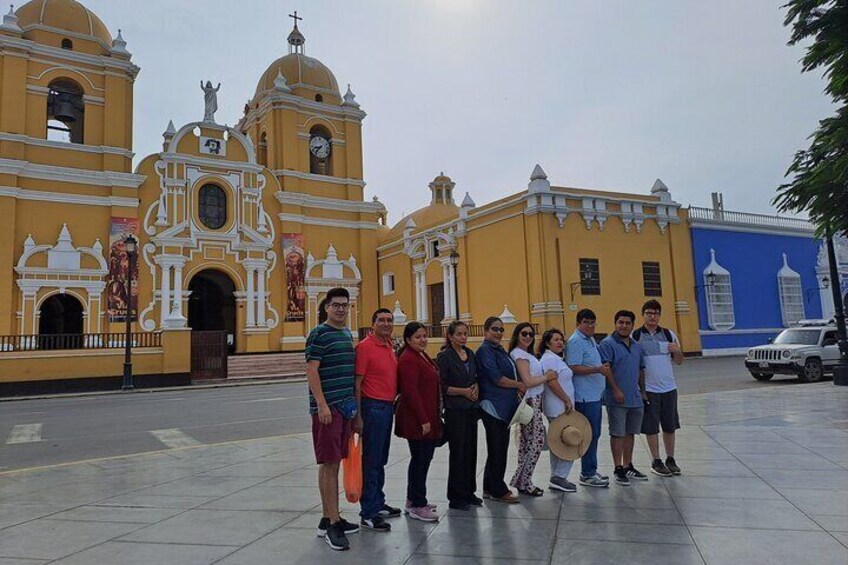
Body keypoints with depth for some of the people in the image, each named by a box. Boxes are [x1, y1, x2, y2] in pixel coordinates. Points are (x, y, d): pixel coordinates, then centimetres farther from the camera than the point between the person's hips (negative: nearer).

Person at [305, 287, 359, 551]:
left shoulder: (347, 333, 15)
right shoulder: (319, 334, -8)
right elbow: (311, 371, -14)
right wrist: (322, 405, -19)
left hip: (345, 406, 8)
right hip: (327, 407, -8)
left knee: (334, 463, 13)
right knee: (328, 464, -5)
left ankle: (330, 518, 21)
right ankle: (331, 524, -1)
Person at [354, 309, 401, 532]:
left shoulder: (390, 347, 11)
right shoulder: (364, 347, -13)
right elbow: (356, 383, -15)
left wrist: (393, 403, 16)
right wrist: (357, 417, -18)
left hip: (388, 407, 8)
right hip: (372, 407, -8)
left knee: (381, 460, 17)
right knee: (371, 461, -2)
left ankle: (378, 504, 29)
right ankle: (368, 514, 5)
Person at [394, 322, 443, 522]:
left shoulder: (423, 356, 14)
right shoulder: (408, 359, -17)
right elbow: (410, 392, -22)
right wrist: (423, 420, -22)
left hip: (426, 418, 10)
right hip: (417, 420, -10)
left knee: (421, 458, 17)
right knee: (421, 459, -3)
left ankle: (413, 500, 29)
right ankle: (417, 506, 8)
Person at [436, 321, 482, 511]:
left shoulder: (470, 354, 10)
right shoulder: (444, 357, -9)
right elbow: (442, 386, -12)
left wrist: (476, 387, -1)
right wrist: (464, 391, -15)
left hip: (471, 409, 6)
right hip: (455, 410, -6)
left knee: (470, 450, 10)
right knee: (458, 452, 0)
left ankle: (468, 492, 24)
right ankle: (456, 497, 12)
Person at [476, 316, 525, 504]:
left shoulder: (499, 350, 17)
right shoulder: (485, 351, -11)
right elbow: (497, 379, -17)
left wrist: (518, 389, 11)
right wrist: (519, 385, -6)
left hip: (504, 406, 9)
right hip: (492, 405, -9)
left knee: (499, 449, 14)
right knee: (497, 449, -2)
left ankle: (491, 488, 23)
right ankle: (498, 491, 7)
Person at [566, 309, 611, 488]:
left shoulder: (591, 339, 16)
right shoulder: (576, 342, -14)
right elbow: (574, 368, -22)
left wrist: (604, 369, 12)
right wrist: (598, 369, -26)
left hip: (595, 394, 10)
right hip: (585, 396, -10)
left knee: (594, 434, 15)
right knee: (590, 435, -4)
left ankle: (590, 471, 25)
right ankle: (587, 474, 6)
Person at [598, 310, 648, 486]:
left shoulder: (637, 346, 14)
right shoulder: (608, 344, -9)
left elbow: (641, 370, 20)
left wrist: (643, 391, 16)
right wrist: (616, 390, -20)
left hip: (635, 398, 7)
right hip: (617, 399, -7)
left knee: (630, 433, 15)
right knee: (617, 434, 0)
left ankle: (628, 467, 26)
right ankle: (619, 469, 9)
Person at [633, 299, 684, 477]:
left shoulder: (669, 335, 6)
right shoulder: (635, 336, -3)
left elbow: (679, 361, 11)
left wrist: (677, 351, -9)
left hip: (669, 388, 3)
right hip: (648, 389, -3)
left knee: (670, 426, 10)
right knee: (651, 427, 3)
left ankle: (670, 459, 24)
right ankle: (656, 462, 16)